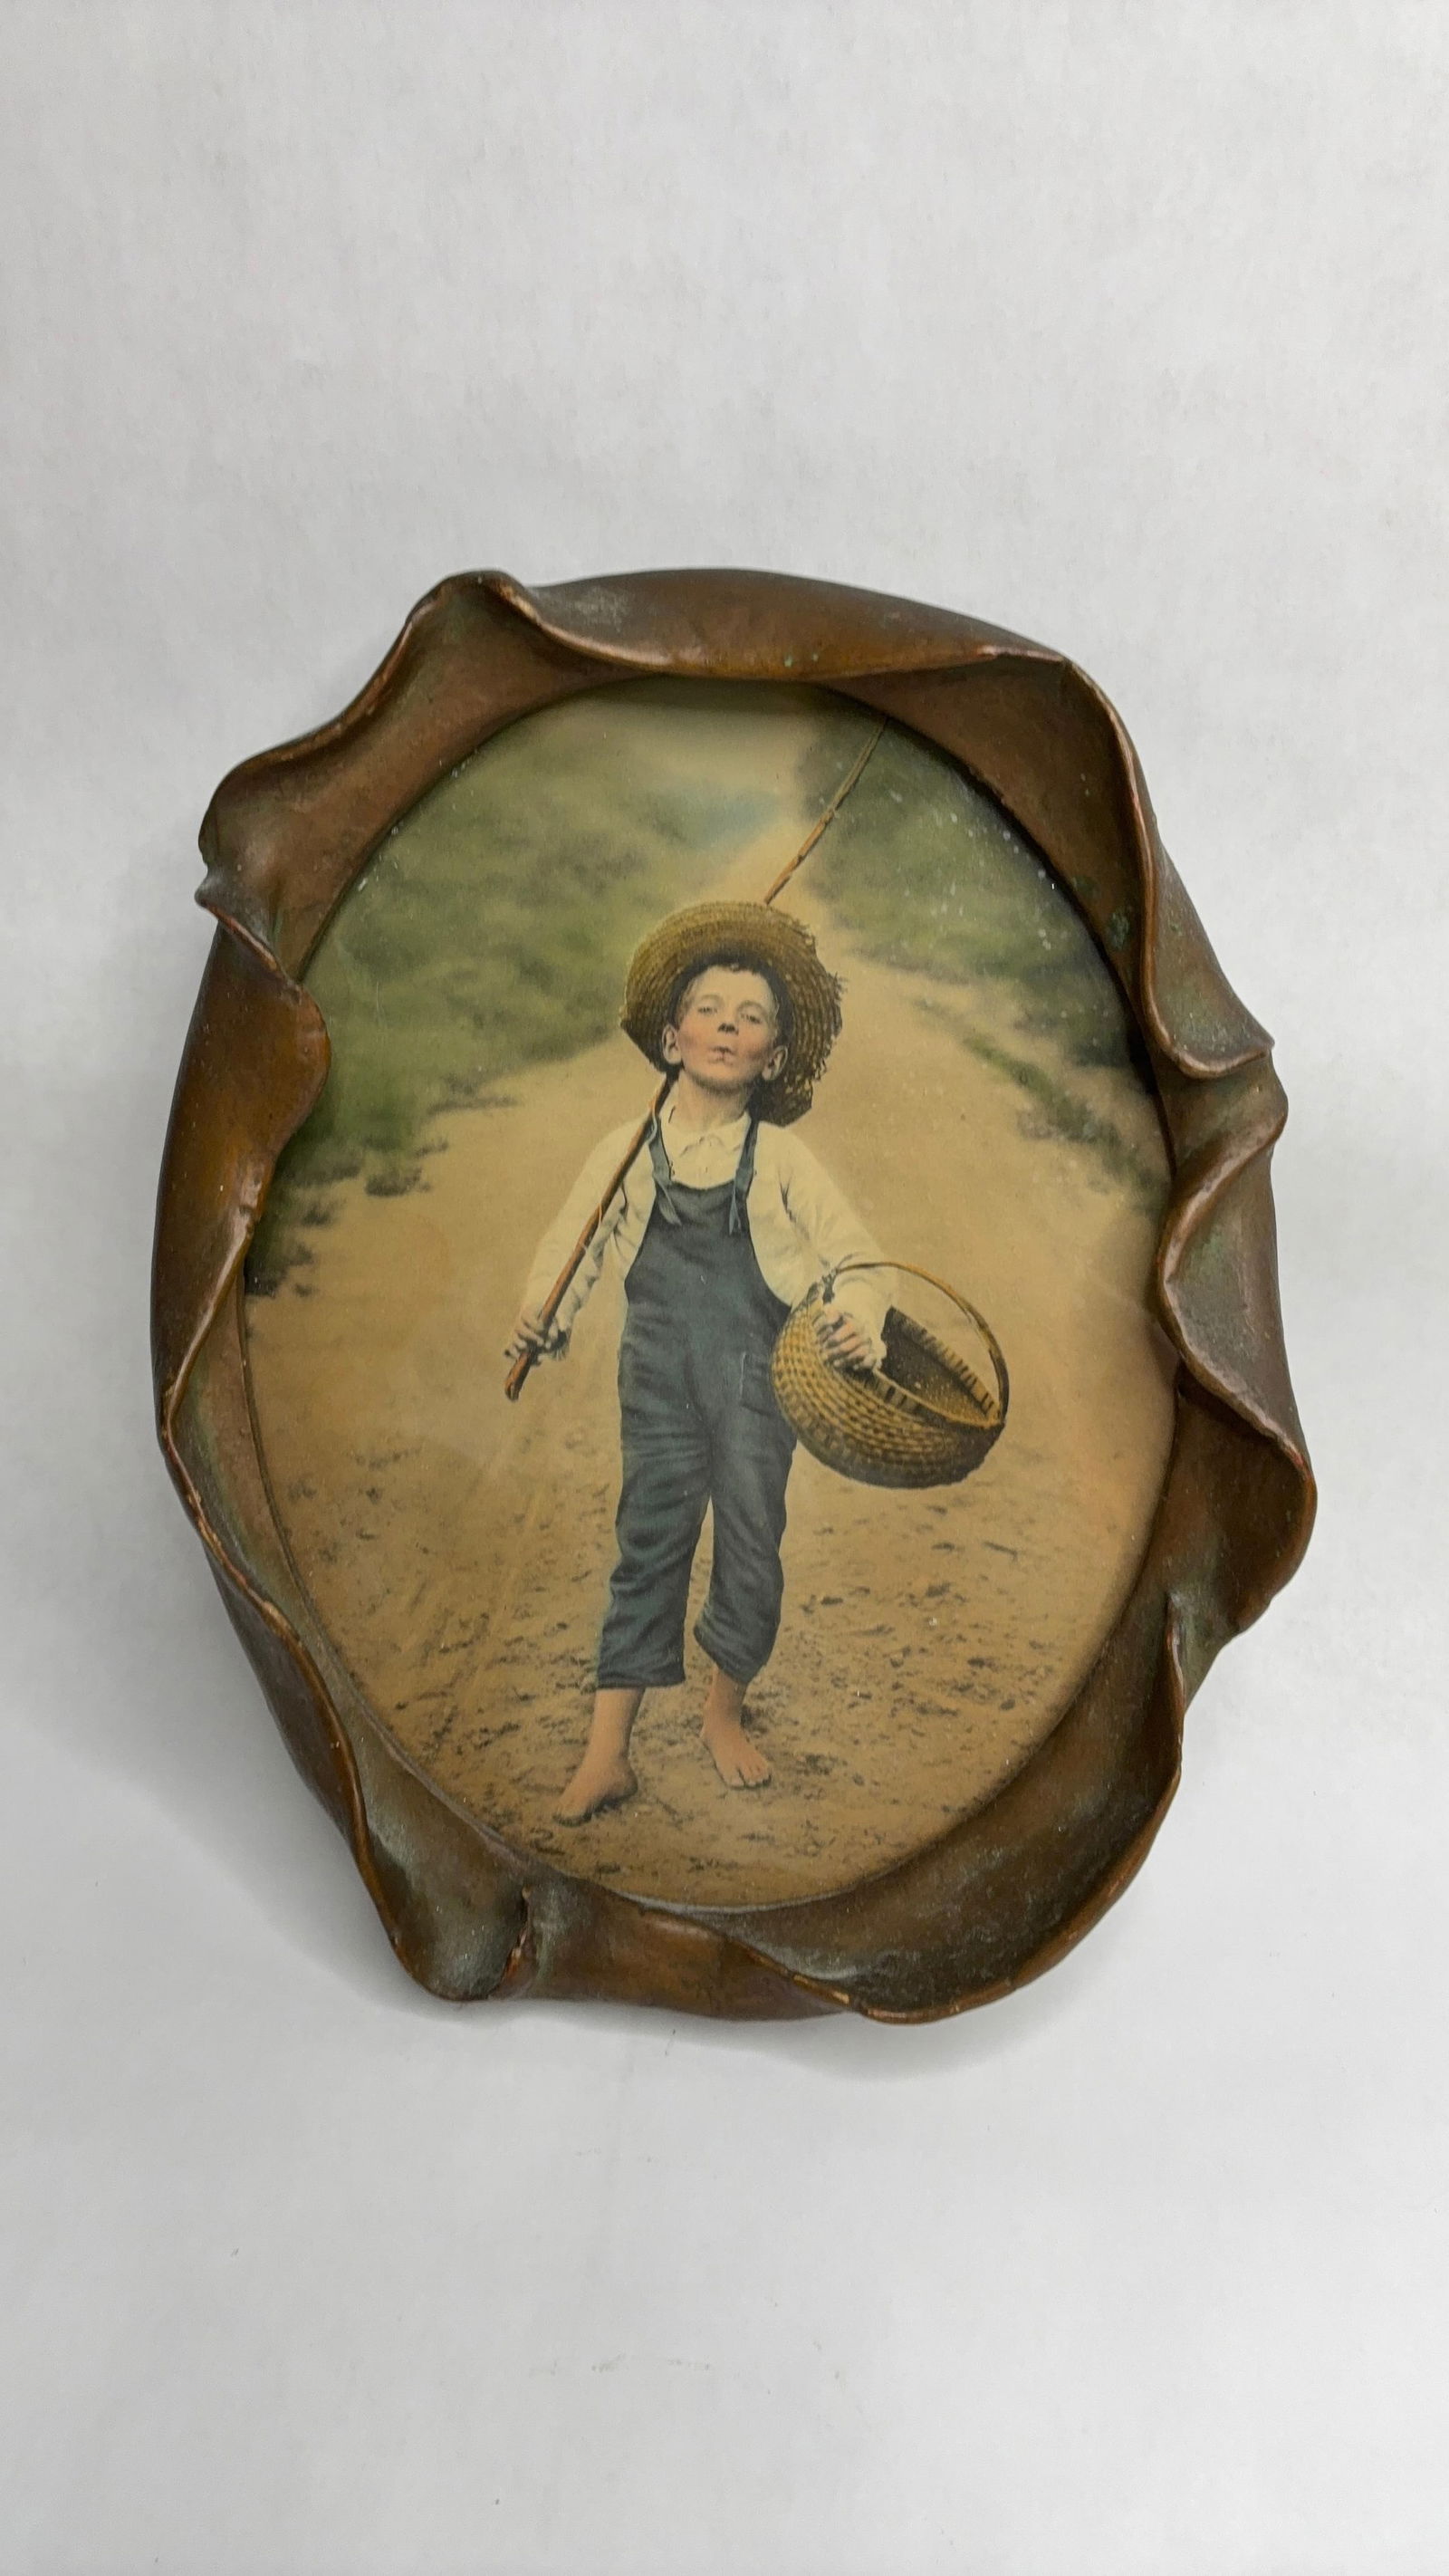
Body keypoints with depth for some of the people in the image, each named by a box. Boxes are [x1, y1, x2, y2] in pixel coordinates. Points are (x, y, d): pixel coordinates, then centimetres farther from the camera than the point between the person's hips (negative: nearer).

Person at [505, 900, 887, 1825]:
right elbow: (569, 1245, 5)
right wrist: (542, 1314, -14)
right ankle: (608, 1750, 12)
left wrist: (859, 1316, -25)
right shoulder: (629, 1150, 3)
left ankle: (726, 1712, 30)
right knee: (650, 1539, 4)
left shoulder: (781, 1157, 1)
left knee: (751, 1537, 5)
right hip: (659, 1369, 0)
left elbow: (851, 1249, -4)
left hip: (756, 1371, 0)